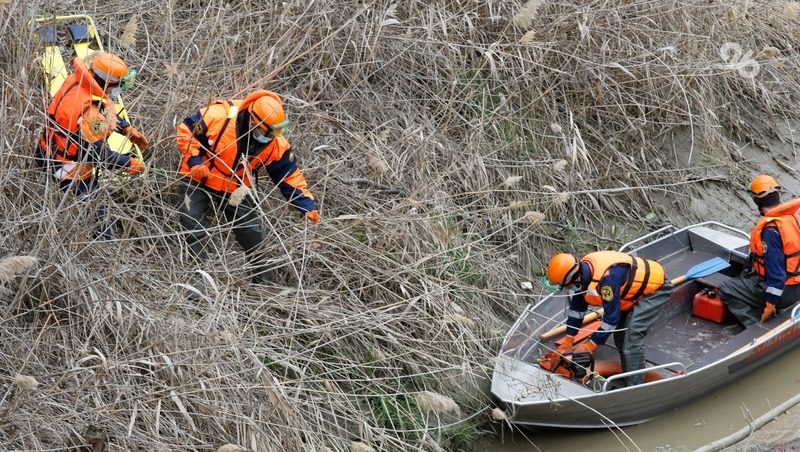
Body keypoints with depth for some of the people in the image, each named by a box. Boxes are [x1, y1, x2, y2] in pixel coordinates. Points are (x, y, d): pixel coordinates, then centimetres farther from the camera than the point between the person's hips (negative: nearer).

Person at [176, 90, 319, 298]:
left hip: (234, 190, 2)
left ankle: (261, 281, 23)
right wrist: (194, 161, -25)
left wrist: (308, 206, -18)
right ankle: (200, 274, 1)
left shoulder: (275, 144, -17)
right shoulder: (219, 115, -29)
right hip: (198, 180, -2)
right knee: (192, 223, -16)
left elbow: (290, 176, -9)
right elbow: (186, 130, -16)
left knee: (252, 233, 2)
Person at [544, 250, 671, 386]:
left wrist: (590, 346, -21)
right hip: (636, 288, 9)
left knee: (632, 336, -18)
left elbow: (611, 316, -30)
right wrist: (567, 342, 4)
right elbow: (576, 308, 3)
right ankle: (628, 379, 22)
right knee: (620, 335, 10)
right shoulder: (581, 271, -10)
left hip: (655, 289, -9)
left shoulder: (607, 277, -37)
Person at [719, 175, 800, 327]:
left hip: (783, 292, -9)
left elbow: (775, 270, -27)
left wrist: (771, 304, -20)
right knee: (747, 275, 30)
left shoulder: (771, 229, -27)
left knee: (726, 289, 2)